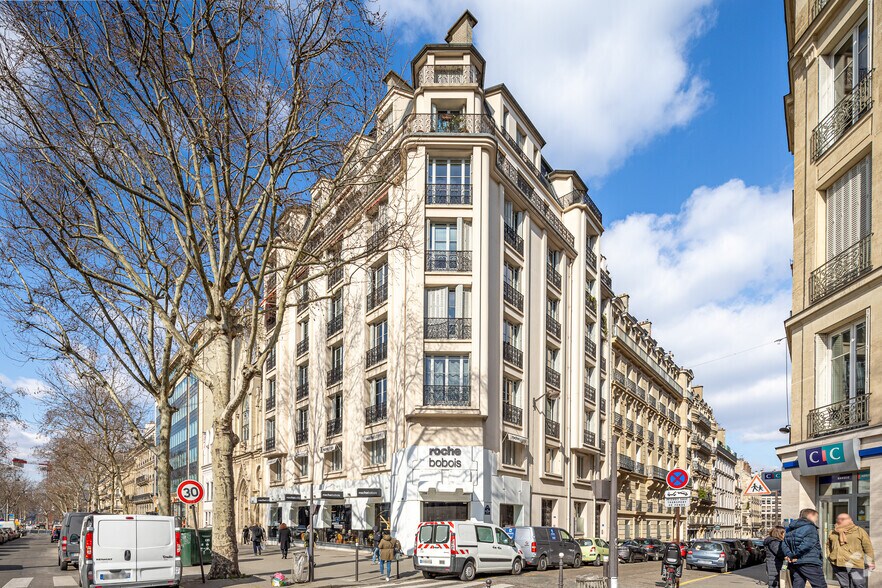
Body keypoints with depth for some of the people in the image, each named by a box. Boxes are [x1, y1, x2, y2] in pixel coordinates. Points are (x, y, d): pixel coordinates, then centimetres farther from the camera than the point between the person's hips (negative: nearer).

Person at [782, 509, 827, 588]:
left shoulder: (791, 529, 18)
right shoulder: (810, 528, -7)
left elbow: (784, 544, 9)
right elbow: (806, 545, -20)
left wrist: (789, 554, -5)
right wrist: (793, 556, -12)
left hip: (793, 564, 7)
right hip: (809, 563, -7)